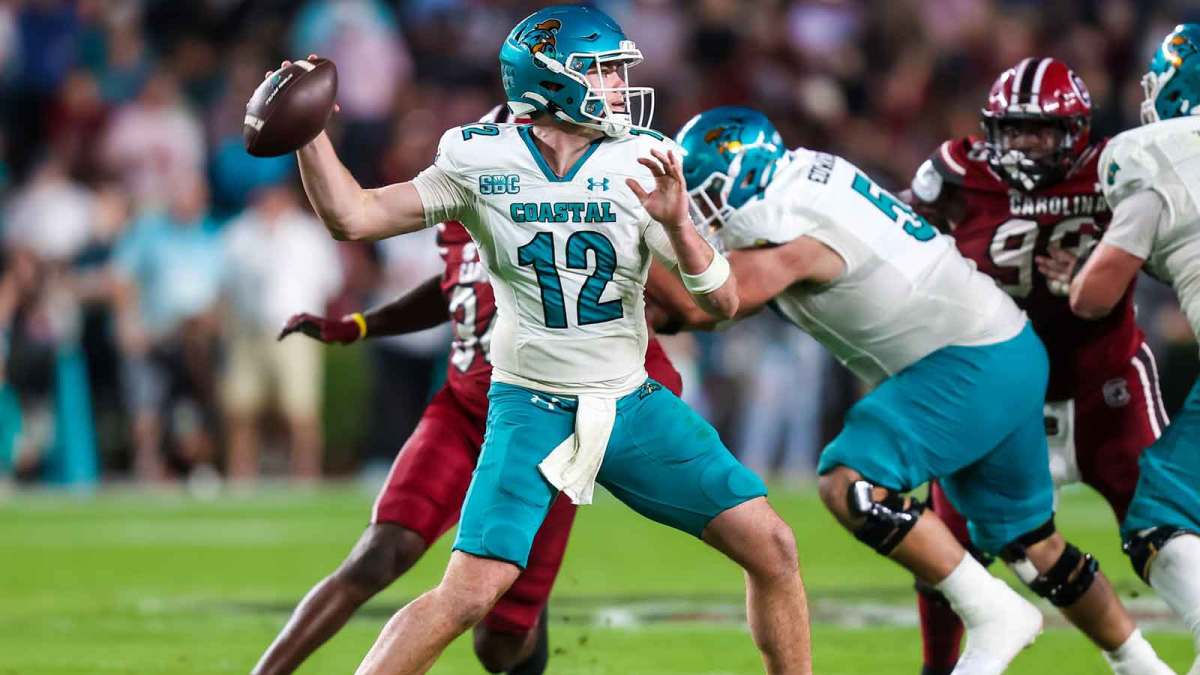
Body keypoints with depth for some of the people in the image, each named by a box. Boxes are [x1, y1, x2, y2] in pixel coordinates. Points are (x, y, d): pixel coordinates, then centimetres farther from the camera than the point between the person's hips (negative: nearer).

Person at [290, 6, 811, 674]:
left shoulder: (641, 165, -6)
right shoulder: (482, 163, -8)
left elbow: (723, 302, -10)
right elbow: (353, 217, -8)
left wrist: (676, 223, -28)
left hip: (632, 405, 3)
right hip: (532, 410, -3)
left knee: (772, 549, -4)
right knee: (469, 594, -17)